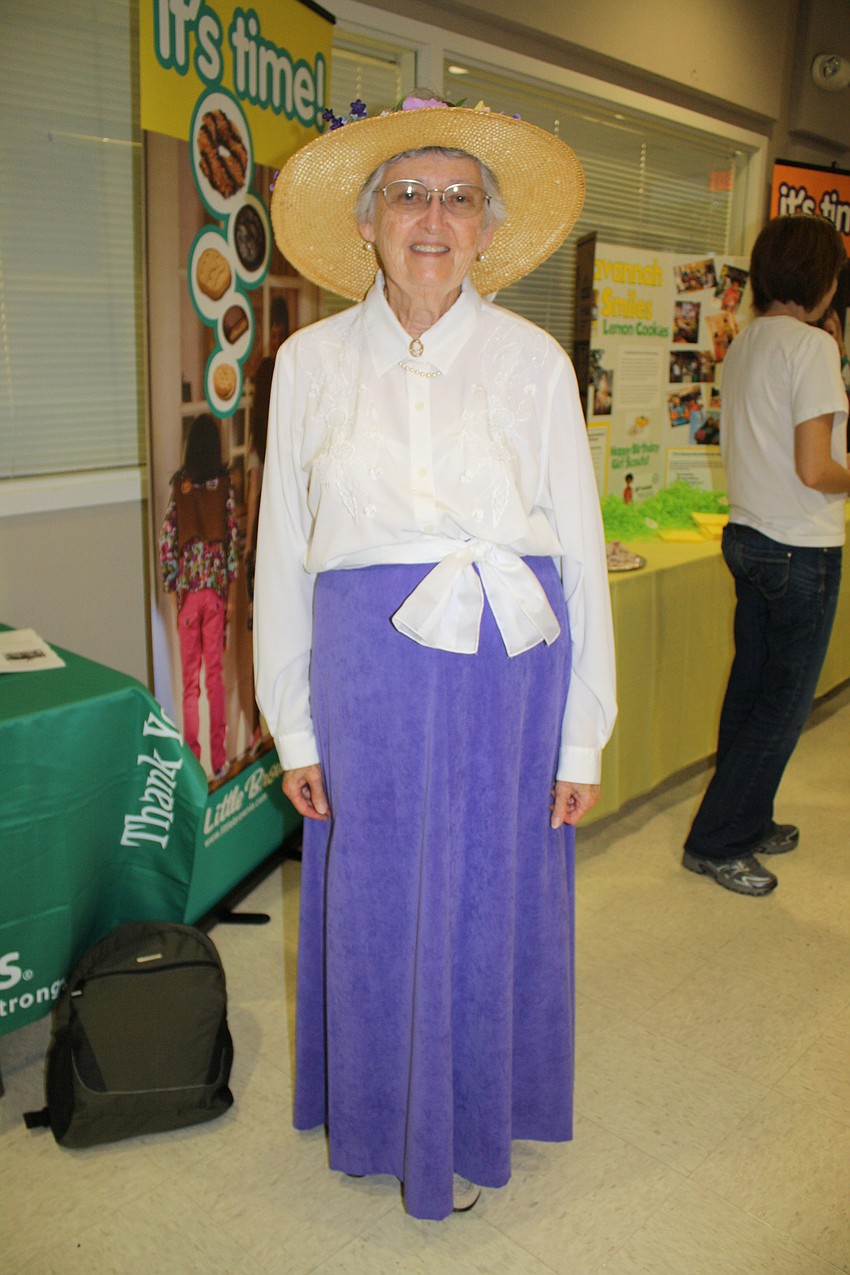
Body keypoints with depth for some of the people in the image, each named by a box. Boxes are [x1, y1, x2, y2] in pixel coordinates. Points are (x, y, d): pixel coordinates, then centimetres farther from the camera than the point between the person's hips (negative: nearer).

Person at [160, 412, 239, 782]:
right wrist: (231, 596, 1)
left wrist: (173, 591, 8)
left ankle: (193, 758, 13)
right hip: (216, 588, 0)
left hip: (187, 589, 0)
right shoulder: (224, 486, 0)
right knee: (215, 674, 6)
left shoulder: (179, 486, 3)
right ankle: (219, 760, 9)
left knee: (190, 679, 8)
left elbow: (166, 543, 0)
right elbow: (233, 539, -4)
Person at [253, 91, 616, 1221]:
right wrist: (294, 726, 3)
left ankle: (469, 1131, 39)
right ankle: (379, 1116, 40)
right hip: (369, 673, 1)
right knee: (375, 904, 12)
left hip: (509, 672, 0)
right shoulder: (311, 363, 2)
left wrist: (583, 737, -1)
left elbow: (581, 552, 1)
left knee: (491, 904, 12)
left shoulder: (534, 361, 0)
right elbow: (282, 554, 5)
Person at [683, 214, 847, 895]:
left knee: (750, 691, 16)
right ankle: (715, 841, 9)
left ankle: (749, 823, 29)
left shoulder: (744, 345, 9)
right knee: (785, 704, 2)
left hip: (747, 535, 9)